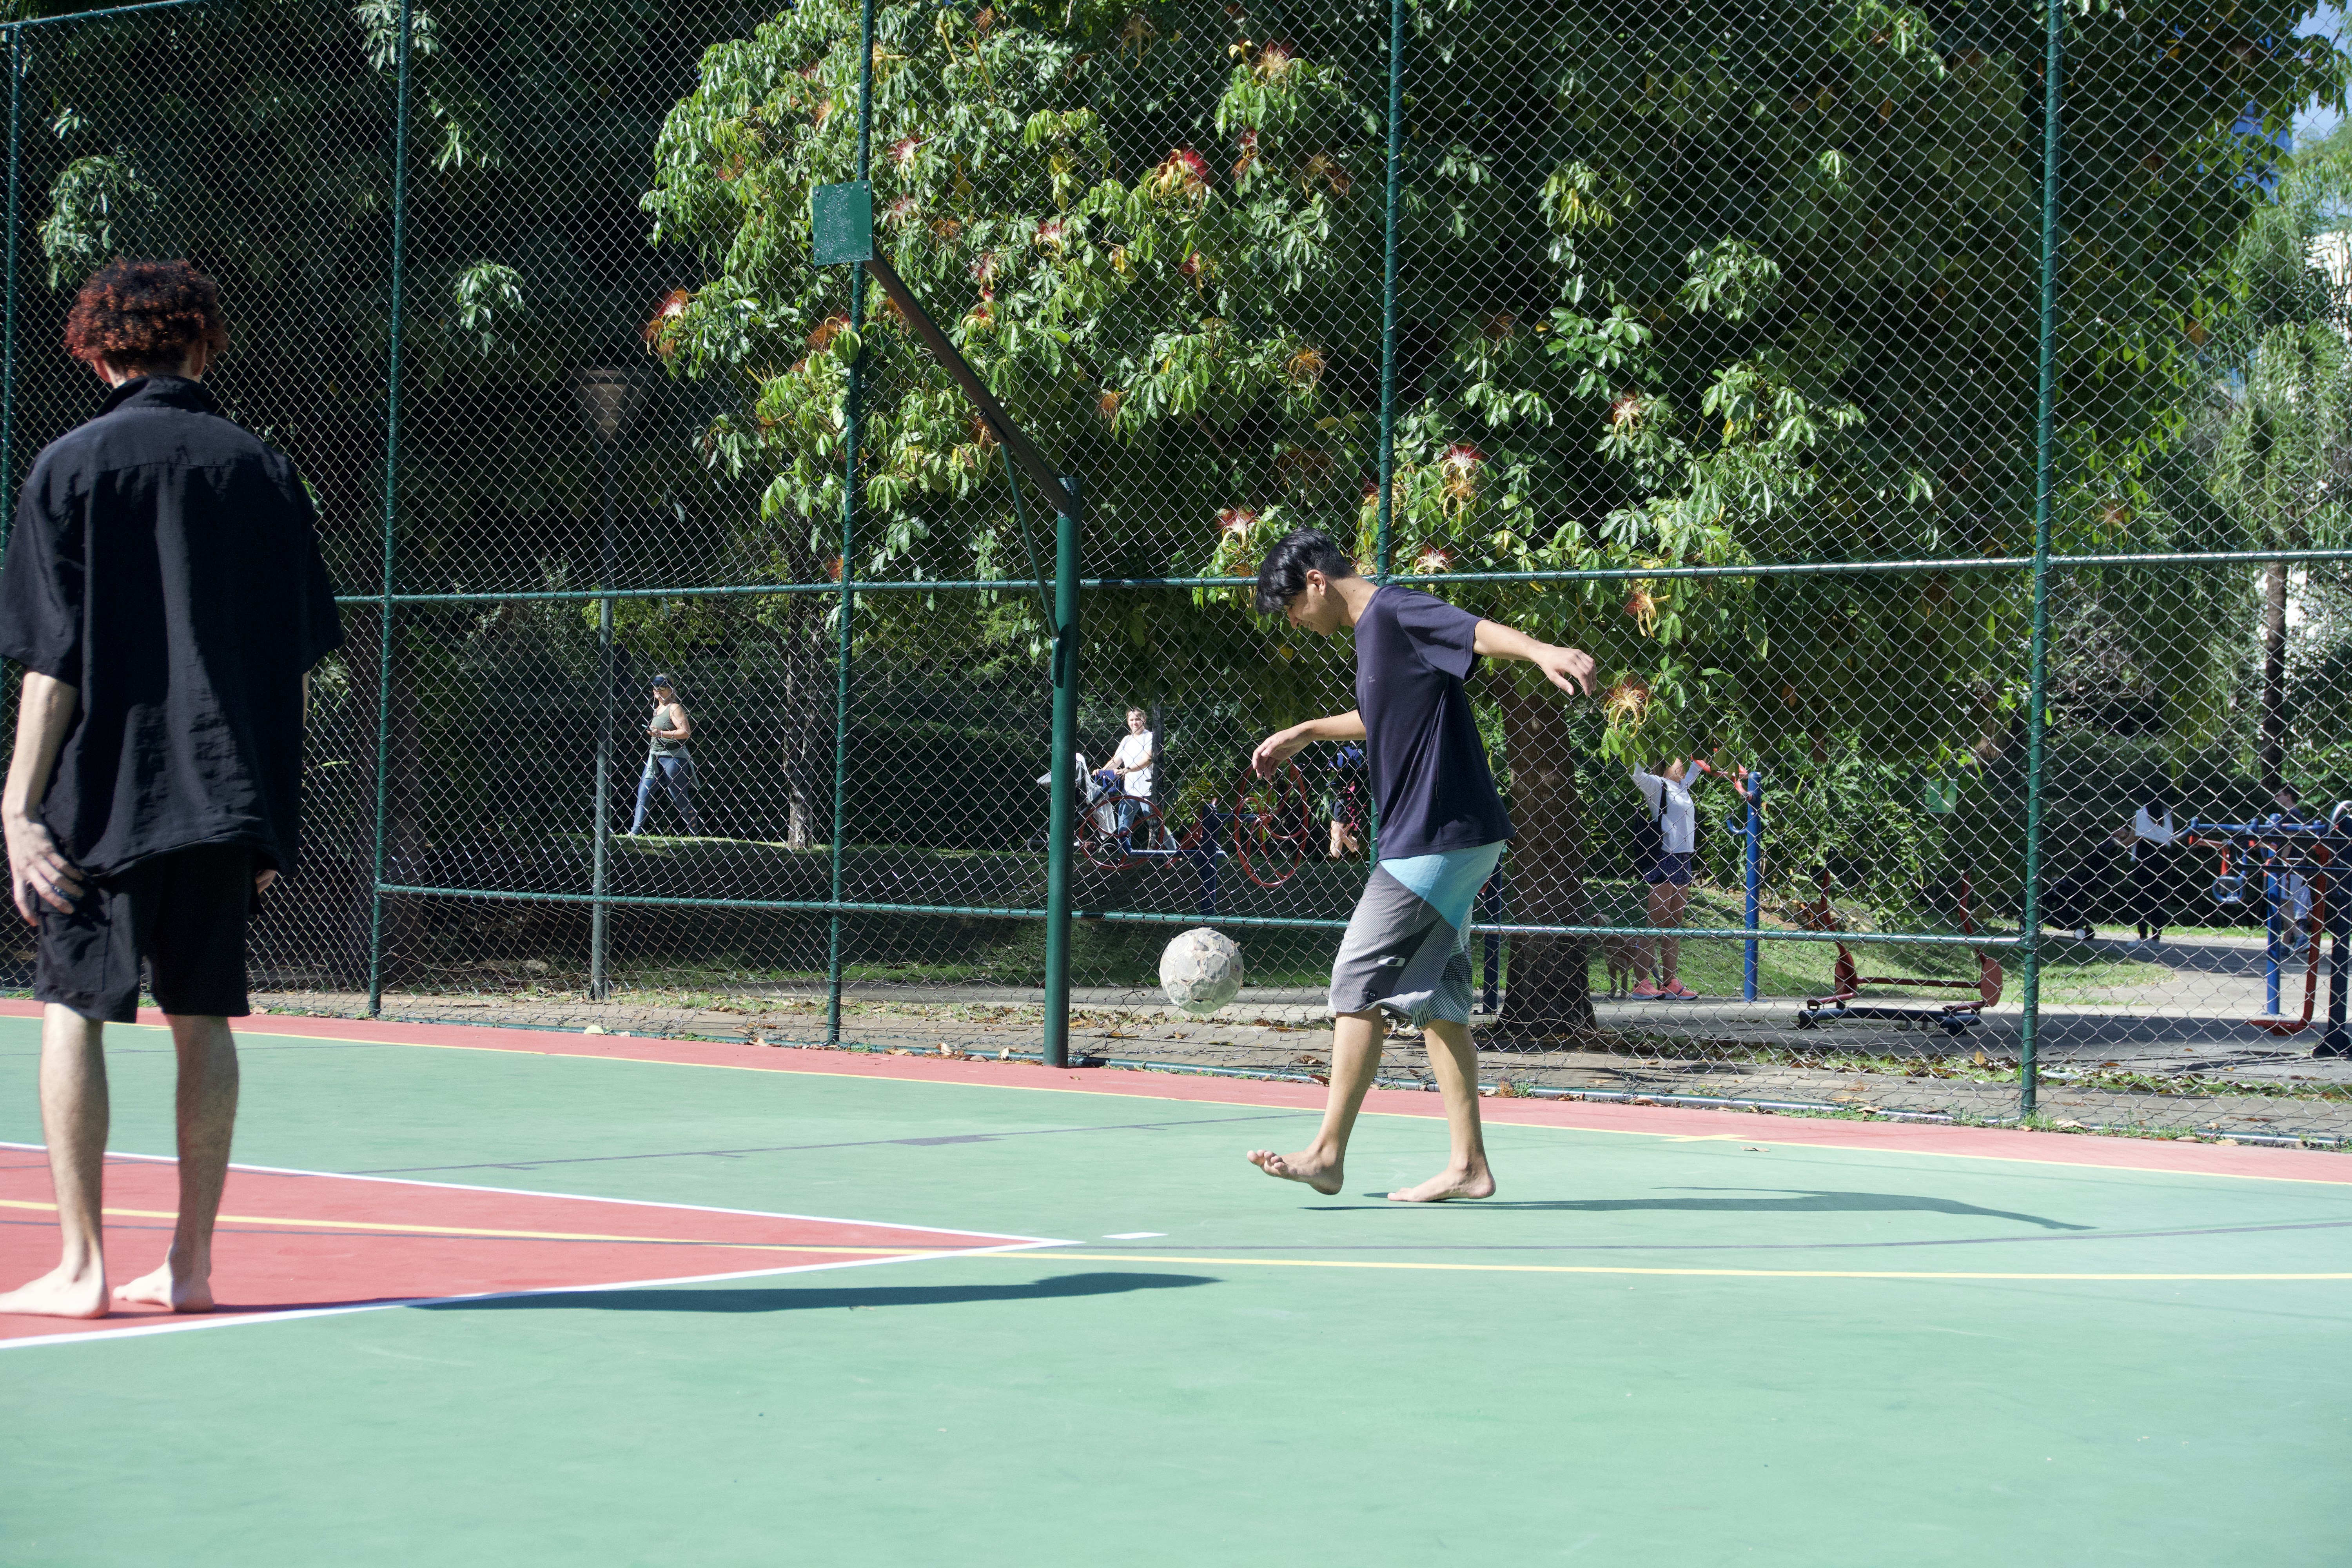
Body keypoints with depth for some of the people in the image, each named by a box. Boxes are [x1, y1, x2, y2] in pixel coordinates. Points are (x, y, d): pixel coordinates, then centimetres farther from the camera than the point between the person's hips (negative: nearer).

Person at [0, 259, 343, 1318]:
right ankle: (190, 1263, 11)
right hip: (230, 795, 3)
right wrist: (271, 812, 15)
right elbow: (301, 664, 8)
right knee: (203, 1019, 9)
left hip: (100, 795, -3)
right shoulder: (264, 473, 6)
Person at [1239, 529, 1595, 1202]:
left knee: (1358, 984, -7)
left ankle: (1327, 1153, -3)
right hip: (1439, 842, 10)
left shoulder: (1396, 611, -11)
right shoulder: (1372, 629, 19)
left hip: (1439, 836, -10)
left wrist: (1543, 652, -49)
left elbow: (1479, 632, -29)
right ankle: (1468, 1165, 8)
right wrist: (1305, 732, 52)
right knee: (1434, 1000, 8)